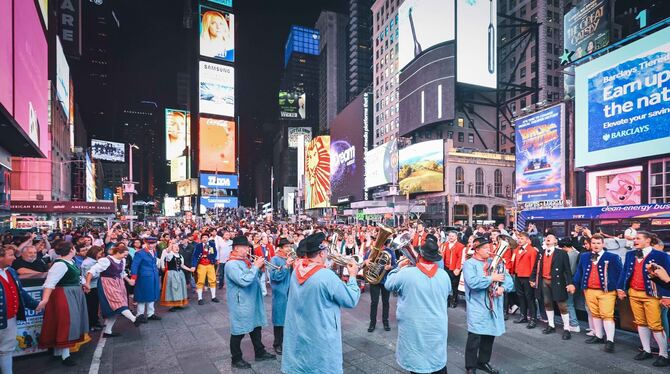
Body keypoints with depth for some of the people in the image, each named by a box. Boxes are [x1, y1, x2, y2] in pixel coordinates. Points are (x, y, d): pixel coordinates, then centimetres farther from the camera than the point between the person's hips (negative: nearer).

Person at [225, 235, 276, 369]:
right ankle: (236, 359, 21)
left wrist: (259, 268, -2)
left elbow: (255, 278, 16)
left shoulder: (245, 261, 7)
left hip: (252, 302, 9)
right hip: (241, 304, -9)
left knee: (256, 327, 19)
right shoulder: (231, 264, -21)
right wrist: (256, 266, -24)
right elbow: (244, 281, -32)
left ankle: (260, 353, 33)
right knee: (239, 332, 5)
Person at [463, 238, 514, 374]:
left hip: (493, 306, 7)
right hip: (477, 307, -6)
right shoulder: (469, 264, -11)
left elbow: (508, 278, 6)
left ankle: (483, 362, 34)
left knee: (490, 335, 17)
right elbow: (473, 282, -25)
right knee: (474, 337, -4)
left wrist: (503, 287, -15)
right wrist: (492, 278, -18)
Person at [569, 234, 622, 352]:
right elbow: (579, 271, 12)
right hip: (589, 291, 5)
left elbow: (619, 273, -4)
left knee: (607, 315, -7)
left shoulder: (612, 257, -4)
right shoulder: (584, 256, 8)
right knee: (595, 314, 14)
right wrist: (574, 284, 6)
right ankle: (598, 336, 26)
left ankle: (610, 340, -4)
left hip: (607, 291, -5)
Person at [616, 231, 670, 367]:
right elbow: (624, 272, 11)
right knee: (641, 323, 12)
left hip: (651, 295, -5)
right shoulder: (630, 254, 10)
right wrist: (620, 288, 4)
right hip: (634, 293, 6)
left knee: (655, 325, -4)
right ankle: (646, 350, 23)